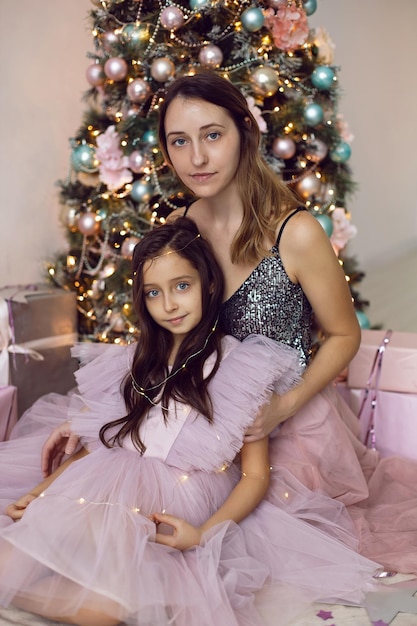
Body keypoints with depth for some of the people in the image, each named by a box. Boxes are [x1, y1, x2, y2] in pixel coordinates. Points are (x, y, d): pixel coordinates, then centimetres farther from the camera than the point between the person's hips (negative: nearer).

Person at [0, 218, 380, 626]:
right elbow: (92, 444, 14)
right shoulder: (135, 363, 16)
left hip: (171, 520, -4)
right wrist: (39, 493, -1)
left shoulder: (240, 366, 0)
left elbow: (255, 476, -2)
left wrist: (204, 533, -17)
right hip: (102, 496, 4)